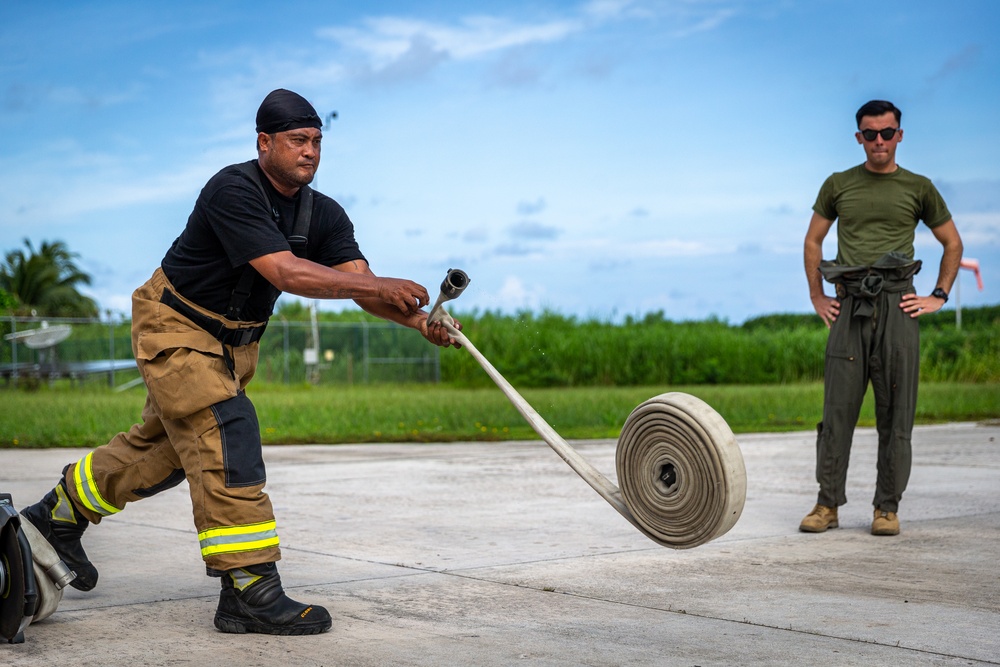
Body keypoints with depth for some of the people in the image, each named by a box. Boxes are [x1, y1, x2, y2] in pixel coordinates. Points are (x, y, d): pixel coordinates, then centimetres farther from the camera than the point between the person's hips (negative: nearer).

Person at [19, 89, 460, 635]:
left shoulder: (323, 214, -6)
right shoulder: (232, 191, -27)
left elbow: (361, 285, -16)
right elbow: (286, 272, -38)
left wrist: (416, 319, -35)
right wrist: (379, 285, -41)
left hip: (234, 341, 8)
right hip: (175, 328, -8)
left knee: (165, 447, 17)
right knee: (227, 440, -20)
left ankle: (61, 513, 39)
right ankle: (249, 592, -20)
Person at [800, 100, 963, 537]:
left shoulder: (918, 188, 11)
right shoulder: (838, 185, 13)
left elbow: (953, 244, 18)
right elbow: (812, 241, 21)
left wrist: (938, 297, 9)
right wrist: (816, 297, 13)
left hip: (897, 305, -1)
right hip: (849, 306, 1)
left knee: (895, 413, -1)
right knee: (838, 409, -3)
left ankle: (887, 508, 5)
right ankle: (827, 504, 2)